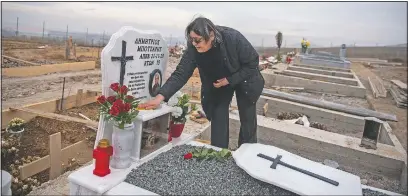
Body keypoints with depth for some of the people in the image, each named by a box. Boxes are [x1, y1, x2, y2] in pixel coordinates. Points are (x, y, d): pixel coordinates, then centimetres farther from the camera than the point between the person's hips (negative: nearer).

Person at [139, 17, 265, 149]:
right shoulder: (193, 49, -28)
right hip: (217, 84, 2)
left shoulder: (233, 38, -35)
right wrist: (160, 97, -41)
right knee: (218, 120, -2)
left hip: (244, 81, -2)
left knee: (247, 121, 6)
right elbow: (180, 74, -30)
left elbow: (253, 62, -24)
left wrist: (230, 80, -28)